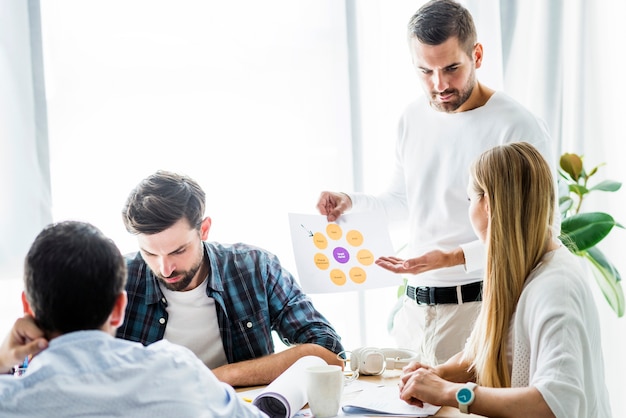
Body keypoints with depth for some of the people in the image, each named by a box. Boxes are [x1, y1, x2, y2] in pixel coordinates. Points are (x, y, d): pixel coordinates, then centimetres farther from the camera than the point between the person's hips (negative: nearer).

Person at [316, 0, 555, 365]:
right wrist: (350, 202, 4)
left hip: (479, 306, -6)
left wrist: (454, 258, -26)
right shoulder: (413, 119, 9)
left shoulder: (519, 128, -14)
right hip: (415, 305, 7)